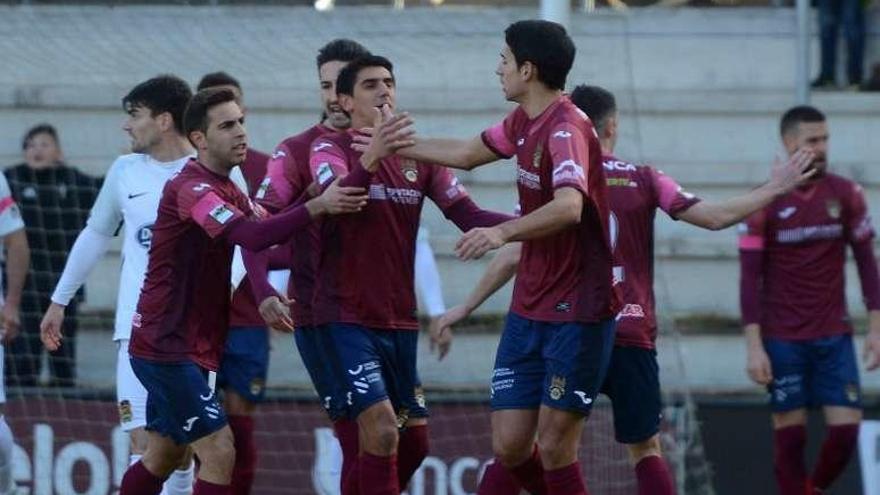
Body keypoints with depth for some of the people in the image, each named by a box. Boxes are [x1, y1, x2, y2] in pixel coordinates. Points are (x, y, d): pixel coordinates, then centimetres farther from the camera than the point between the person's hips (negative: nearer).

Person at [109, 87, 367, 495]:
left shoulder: (228, 190, 12)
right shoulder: (191, 189, -19)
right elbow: (251, 236, -33)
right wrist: (317, 206, -38)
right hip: (166, 347, -10)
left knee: (163, 457, 17)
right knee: (219, 453, -14)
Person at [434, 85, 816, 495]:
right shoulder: (643, 181, 2)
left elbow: (513, 257, -1)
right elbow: (715, 217, 0)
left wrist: (462, 310, 6)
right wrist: (774, 190, 13)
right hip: (631, 337, 1)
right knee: (646, 450, 13)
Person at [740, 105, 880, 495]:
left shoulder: (847, 195, 2)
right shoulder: (766, 204, -6)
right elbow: (749, 277, -5)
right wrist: (754, 346, -11)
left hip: (834, 337, 2)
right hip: (783, 341, -2)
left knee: (846, 428, -4)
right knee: (790, 432, -1)